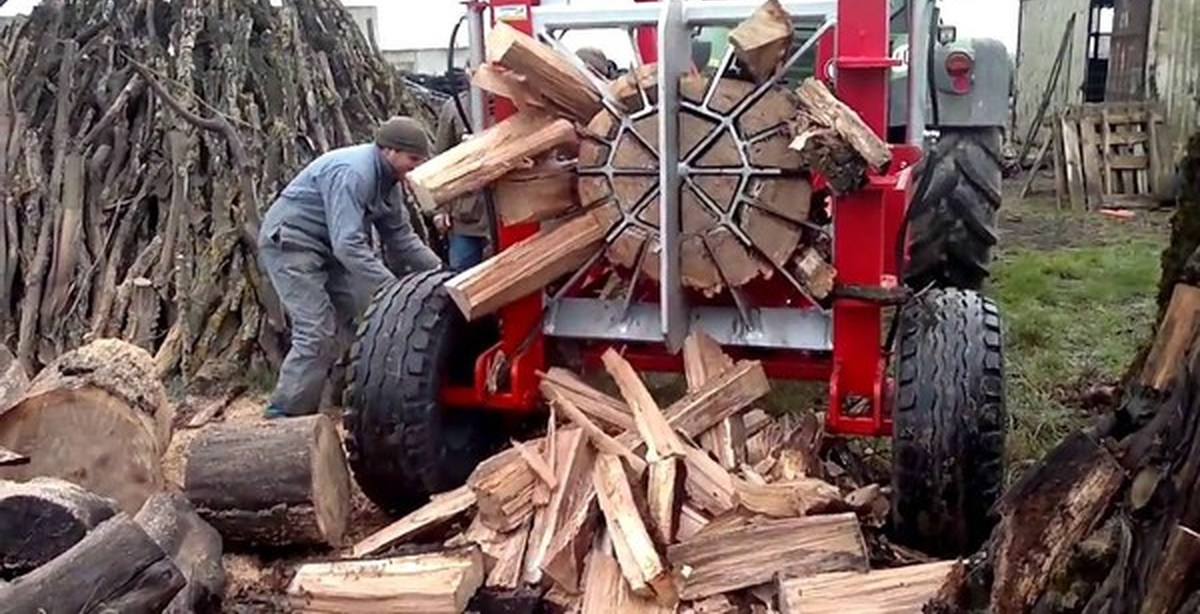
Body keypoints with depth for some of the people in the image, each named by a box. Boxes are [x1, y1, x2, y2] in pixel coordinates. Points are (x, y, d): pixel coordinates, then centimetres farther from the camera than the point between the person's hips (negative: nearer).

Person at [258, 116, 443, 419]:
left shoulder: (388, 180, 4)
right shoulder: (352, 173, -27)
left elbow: (400, 235, 9)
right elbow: (348, 244, -33)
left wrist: (439, 269, -2)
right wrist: (392, 287, -36)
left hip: (325, 248, 10)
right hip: (288, 243, -10)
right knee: (318, 333, -16)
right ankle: (284, 414, -9)